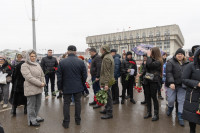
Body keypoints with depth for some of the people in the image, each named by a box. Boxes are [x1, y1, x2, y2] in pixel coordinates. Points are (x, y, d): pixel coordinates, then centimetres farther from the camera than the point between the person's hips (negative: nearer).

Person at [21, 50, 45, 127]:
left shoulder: (37, 64, 13)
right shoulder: (24, 66, -9)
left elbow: (42, 75, 15)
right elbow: (29, 77, -19)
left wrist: (43, 83, -1)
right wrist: (40, 84, -19)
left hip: (39, 88, 7)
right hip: (31, 89, -7)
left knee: (38, 104, 17)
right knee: (31, 105, 5)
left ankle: (35, 117, 35)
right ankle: (31, 120, 20)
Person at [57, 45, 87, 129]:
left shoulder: (62, 62, -6)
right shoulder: (81, 62, -5)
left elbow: (59, 77, -2)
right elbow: (84, 76, -1)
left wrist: (60, 87, 8)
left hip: (66, 87, -1)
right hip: (78, 87, 1)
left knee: (66, 103, 10)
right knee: (77, 102, 13)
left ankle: (66, 123, 18)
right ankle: (78, 120, 26)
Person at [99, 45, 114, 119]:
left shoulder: (106, 58, -17)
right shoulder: (109, 56, 15)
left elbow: (107, 72, -22)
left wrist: (106, 83, -23)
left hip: (107, 81, -10)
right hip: (108, 80, 10)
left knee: (108, 96, -2)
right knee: (107, 96, 19)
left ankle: (109, 113, 7)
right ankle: (107, 109, 34)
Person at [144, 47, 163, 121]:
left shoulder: (158, 61, -11)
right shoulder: (151, 59, 11)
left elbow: (150, 65, -26)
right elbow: (147, 67, 6)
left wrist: (148, 56, -13)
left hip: (154, 81, -7)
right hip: (148, 80, 7)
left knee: (154, 97, 0)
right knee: (148, 97, 12)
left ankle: (156, 114, 14)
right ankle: (149, 113, 25)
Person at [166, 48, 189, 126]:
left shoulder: (186, 63, 9)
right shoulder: (171, 62, -4)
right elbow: (168, 73, -11)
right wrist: (171, 82, -21)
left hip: (182, 85, 3)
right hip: (172, 85, -3)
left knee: (182, 101, 4)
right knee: (171, 100, 2)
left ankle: (180, 116, 17)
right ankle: (170, 108, 36)